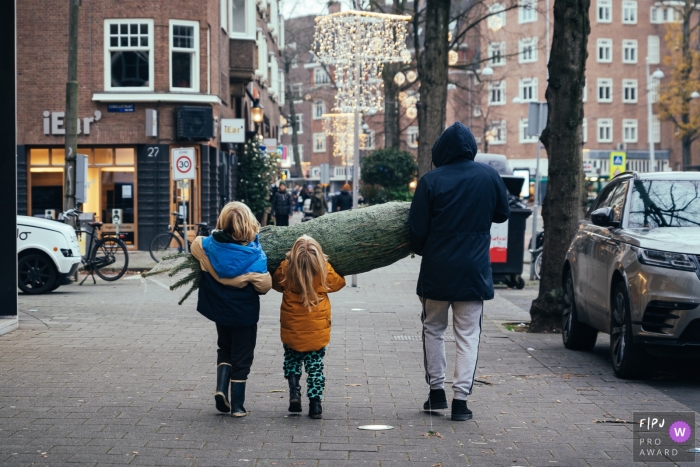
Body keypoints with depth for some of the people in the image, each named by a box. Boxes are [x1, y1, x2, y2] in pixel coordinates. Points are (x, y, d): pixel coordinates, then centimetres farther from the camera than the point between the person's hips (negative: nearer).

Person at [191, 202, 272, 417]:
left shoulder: (209, 247, -14)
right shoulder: (254, 255, -23)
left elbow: (195, 245, 7)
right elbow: (264, 286, -18)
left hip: (219, 309, 3)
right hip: (245, 313, -3)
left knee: (224, 348, 26)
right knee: (241, 357, 11)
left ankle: (221, 388, 7)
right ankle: (237, 406, 14)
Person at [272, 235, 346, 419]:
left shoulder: (285, 268, -15)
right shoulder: (325, 270, -15)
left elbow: (276, 284, 6)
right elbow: (338, 283, 5)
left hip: (291, 330, 0)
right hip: (317, 331, 0)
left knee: (292, 362, 21)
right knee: (315, 366, 12)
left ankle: (294, 392, 2)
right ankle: (315, 404, 9)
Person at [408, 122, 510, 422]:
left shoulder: (431, 181, -10)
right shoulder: (489, 176, -3)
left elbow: (417, 228, -5)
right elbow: (502, 214, 11)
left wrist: (422, 251, 14)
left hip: (437, 270, -1)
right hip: (474, 270, 1)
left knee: (433, 329, 17)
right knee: (468, 335, 6)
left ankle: (436, 391, 18)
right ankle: (461, 399, -1)